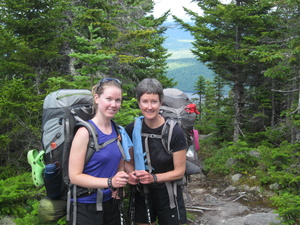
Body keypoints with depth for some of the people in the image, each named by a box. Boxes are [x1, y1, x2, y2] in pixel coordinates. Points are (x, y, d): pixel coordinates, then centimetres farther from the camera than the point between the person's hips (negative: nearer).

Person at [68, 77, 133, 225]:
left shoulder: (118, 131, 4)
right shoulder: (85, 132, -15)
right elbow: (74, 176, -17)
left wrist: (117, 186, -2)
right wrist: (110, 182, -26)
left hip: (111, 204, 6)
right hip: (86, 207, -6)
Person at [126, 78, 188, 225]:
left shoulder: (175, 132, -17)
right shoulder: (131, 130, -8)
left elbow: (179, 171, -10)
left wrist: (153, 178, -23)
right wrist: (130, 175, -12)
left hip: (167, 195, -2)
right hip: (141, 195, 3)